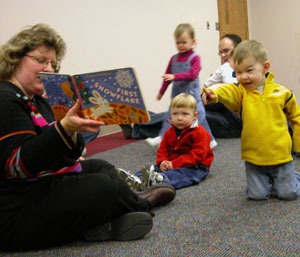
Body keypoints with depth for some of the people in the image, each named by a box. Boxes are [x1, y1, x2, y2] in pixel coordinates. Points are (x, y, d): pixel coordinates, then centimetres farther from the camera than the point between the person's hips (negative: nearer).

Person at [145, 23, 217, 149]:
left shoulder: (194, 58, -7)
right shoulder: (174, 59, 10)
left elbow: (192, 75, -21)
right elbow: (168, 75, 20)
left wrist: (175, 76, -31)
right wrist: (161, 92, 25)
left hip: (191, 94, -5)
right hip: (177, 95, 5)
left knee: (198, 117, 2)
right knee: (170, 117, 1)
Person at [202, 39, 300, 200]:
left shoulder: (282, 93, -3)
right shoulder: (240, 92, -5)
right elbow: (227, 91, -30)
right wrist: (213, 92, -53)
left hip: (280, 155, 0)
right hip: (253, 157, 1)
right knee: (257, 195, 3)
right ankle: (267, 180, 36)